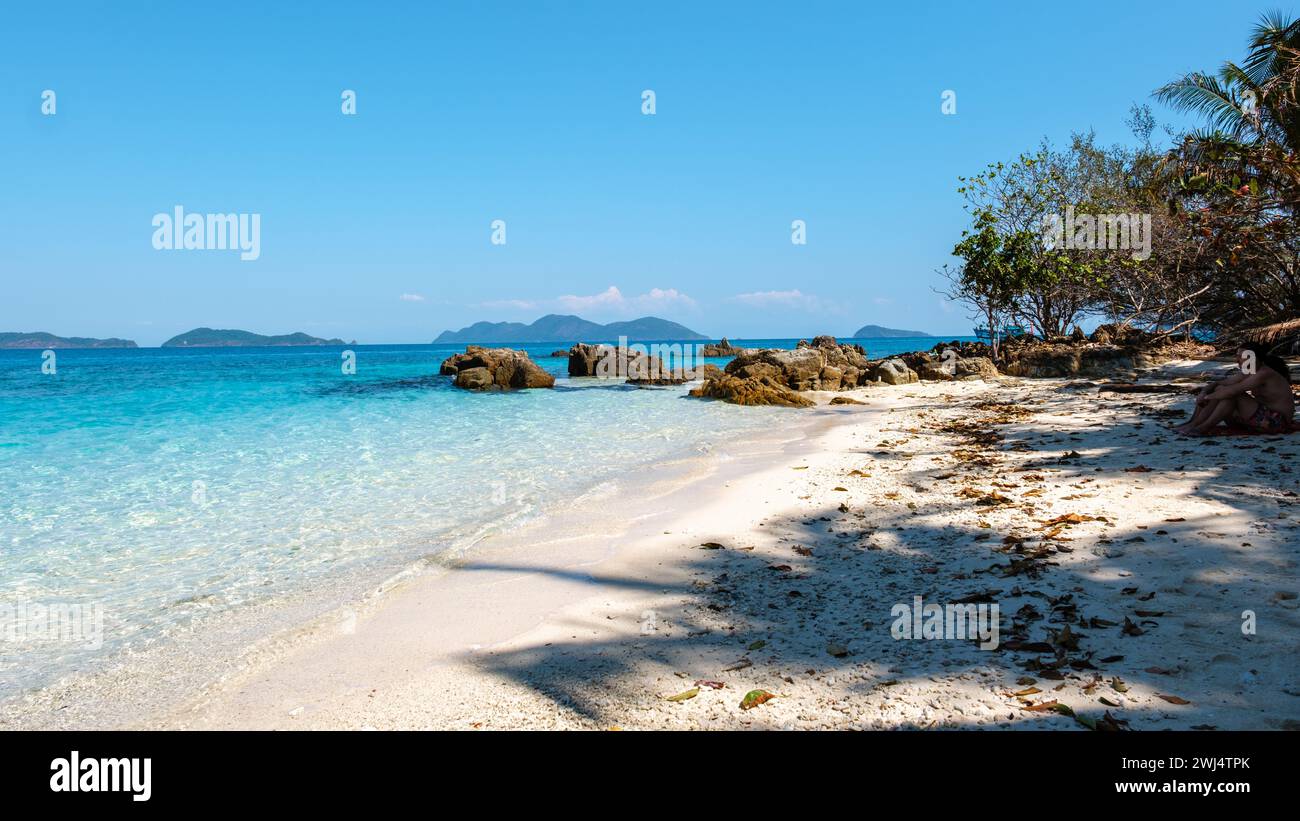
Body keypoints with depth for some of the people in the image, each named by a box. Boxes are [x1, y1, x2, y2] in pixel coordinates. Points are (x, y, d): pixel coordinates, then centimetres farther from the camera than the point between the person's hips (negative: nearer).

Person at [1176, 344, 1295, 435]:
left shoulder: (1264, 374, -21)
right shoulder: (1246, 374, 6)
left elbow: (1233, 390, -31)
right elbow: (1216, 383, 7)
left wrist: (1207, 397, -20)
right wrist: (1203, 393, -13)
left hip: (1277, 422, -9)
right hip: (1262, 416, 9)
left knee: (1233, 394, -25)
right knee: (1219, 390, 0)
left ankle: (1204, 428, -22)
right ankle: (1192, 424, -11)